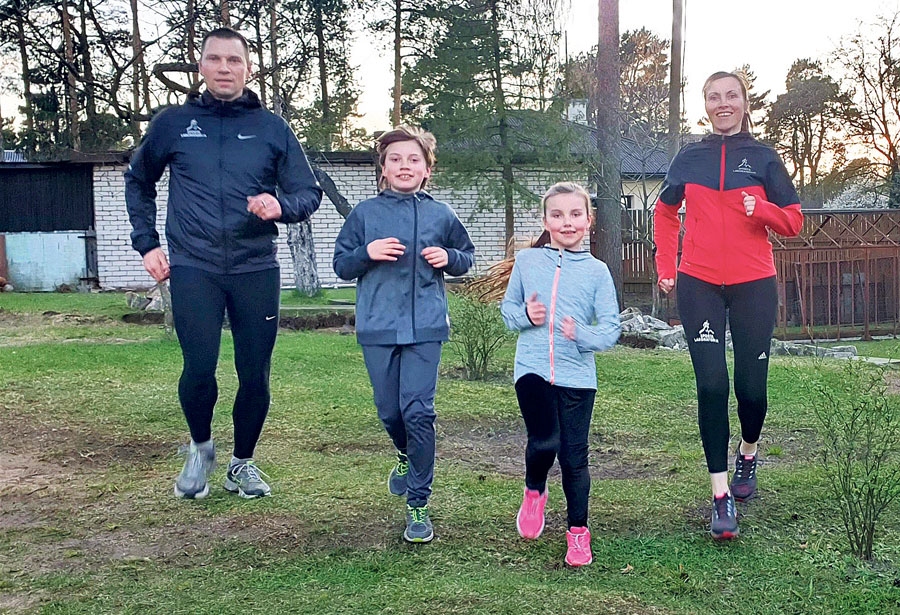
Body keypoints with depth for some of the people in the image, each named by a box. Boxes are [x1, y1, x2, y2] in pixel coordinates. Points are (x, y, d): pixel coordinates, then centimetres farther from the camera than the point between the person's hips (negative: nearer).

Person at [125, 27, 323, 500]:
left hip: (256, 270, 1)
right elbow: (138, 183, 21)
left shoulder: (272, 128, 6)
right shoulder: (172, 124, 7)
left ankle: (242, 462, 26)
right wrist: (146, 243, 11)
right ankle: (200, 448, 19)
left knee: (255, 376, 4)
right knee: (199, 369, -11)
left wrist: (281, 206, -15)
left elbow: (309, 193, 8)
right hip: (193, 269, -1)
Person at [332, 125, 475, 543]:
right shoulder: (365, 214, 4)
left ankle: (418, 504, 1)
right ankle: (406, 456, 46)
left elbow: (467, 258, 18)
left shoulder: (440, 215, 6)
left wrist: (449, 258, -4)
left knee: (418, 410, -9)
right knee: (389, 410, 11)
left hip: (425, 326, -1)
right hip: (377, 327, 1)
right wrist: (367, 252, -13)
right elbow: (341, 265, 6)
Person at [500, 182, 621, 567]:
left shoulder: (597, 271, 2)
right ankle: (534, 492, 21)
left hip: (577, 376, 0)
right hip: (532, 369, 0)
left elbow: (611, 329, 2)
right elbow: (507, 307, 13)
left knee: (574, 455, 4)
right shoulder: (527, 262, 5)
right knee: (544, 441, -13)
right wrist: (524, 315, -9)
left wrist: (582, 334, -17)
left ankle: (578, 531, 22)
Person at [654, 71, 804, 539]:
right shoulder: (689, 158, 8)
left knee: (750, 386, 4)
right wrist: (666, 267, 11)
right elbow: (665, 212, 20)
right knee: (712, 384, -9)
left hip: (753, 285, 0)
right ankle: (722, 496, -4)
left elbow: (793, 221, 4)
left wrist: (761, 209, -17)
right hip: (699, 285, 0)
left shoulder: (763, 158, 5)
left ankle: (748, 454, 37)